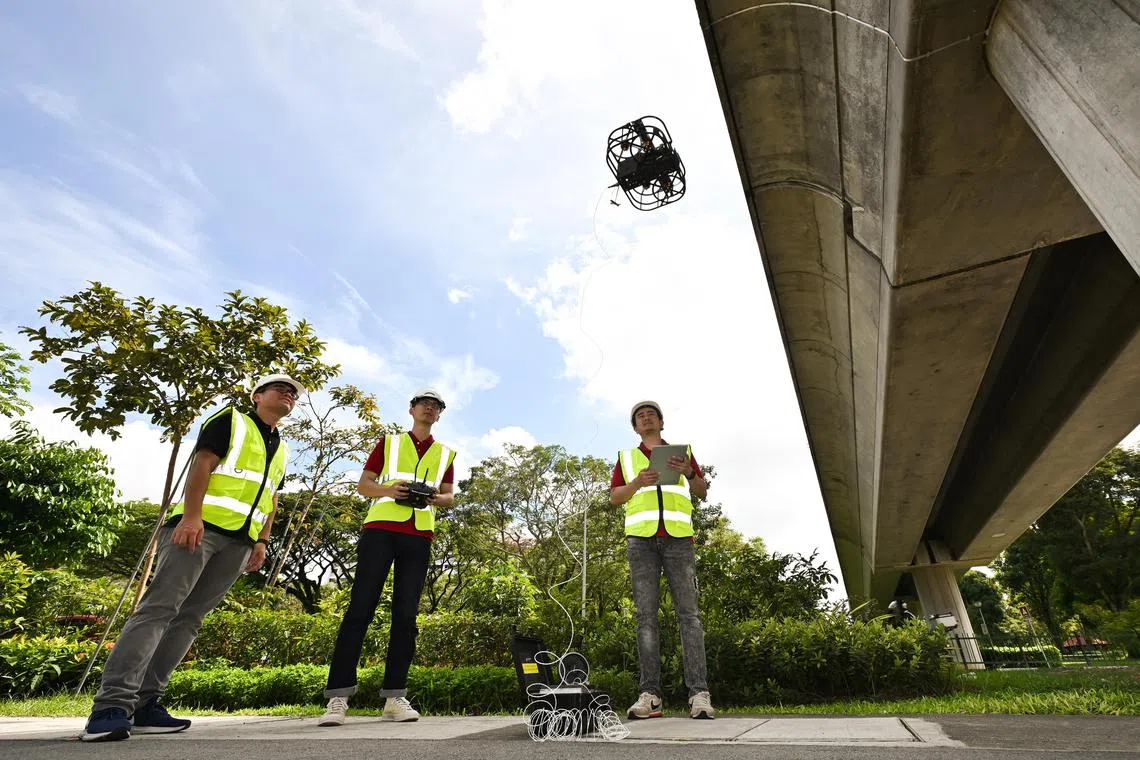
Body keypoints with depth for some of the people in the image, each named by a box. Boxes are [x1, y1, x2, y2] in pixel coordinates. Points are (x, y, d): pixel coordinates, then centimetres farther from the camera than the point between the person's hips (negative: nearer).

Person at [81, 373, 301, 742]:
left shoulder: (281, 449, 23)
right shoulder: (230, 420, 5)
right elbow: (201, 463, -7)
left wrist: (262, 540, 12)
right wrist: (190, 515, -19)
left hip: (239, 541, 6)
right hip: (201, 526, -6)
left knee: (189, 617, 4)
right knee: (158, 608, -13)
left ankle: (145, 703, 6)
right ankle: (111, 705, -11)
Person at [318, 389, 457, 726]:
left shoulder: (446, 453, 16)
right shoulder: (388, 442, 12)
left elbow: (449, 496, 16)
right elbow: (363, 485, 9)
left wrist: (436, 498, -8)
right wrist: (388, 489, -12)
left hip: (419, 537, 2)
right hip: (380, 528, -2)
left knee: (406, 614, 1)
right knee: (360, 608, -6)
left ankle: (395, 697, 7)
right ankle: (338, 697, -1)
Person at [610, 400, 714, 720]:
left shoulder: (683, 451, 20)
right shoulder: (626, 457, 21)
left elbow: (703, 492, 14)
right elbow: (615, 497, 12)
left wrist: (688, 473, -7)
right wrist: (637, 482, -8)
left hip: (678, 536, 0)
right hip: (640, 537, 1)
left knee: (688, 611, -7)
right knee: (646, 614, -2)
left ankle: (699, 694, -5)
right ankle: (650, 694, 0)